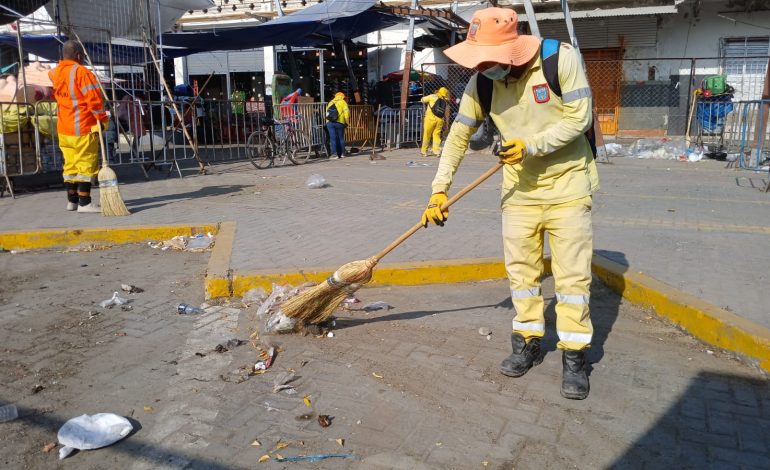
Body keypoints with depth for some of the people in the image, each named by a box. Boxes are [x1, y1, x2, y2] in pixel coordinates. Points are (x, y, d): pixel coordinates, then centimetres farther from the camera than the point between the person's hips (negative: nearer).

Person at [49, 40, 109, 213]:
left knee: (70, 164, 14)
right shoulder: (82, 72, -12)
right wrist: (103, 119, -9)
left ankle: (72, 200, 21)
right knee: (86, 165, -5)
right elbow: (94, 99, -17)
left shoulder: (56, 72, 12)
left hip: (63, 128, 8)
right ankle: (84, 202, -6)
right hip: (83, 128, -8)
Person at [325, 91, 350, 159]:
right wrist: (347, 122, 3)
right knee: (341, 138, 8)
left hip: (329, 122, 3)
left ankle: (334, 152, -8)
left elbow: (327, 113, 17)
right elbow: (346, 113, -4)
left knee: (333, 138, 0)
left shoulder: (330, 103, 21)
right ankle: (342, 153, 12)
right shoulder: (342, 102, 8)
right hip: (339, 122, -3)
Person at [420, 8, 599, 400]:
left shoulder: (562, 58, -18)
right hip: (519, 187, 4)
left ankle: (574, 357, 11)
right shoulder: (481, 81, -8)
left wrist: (531, 145, -27)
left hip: (567, 182, -3)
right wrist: (439, 190, -6)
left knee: (572, 273, -1)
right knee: (521, 269, 9)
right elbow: (459, 136, -2)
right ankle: (527, 342, 25)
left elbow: (578, 117, -16)